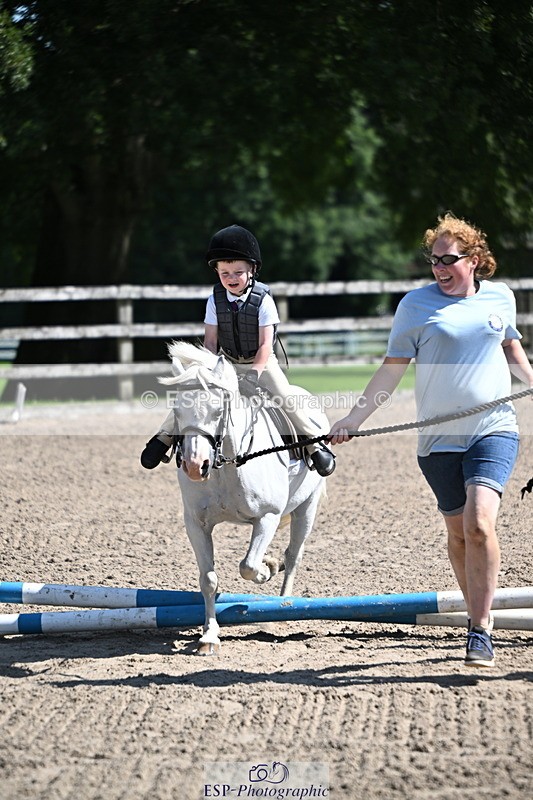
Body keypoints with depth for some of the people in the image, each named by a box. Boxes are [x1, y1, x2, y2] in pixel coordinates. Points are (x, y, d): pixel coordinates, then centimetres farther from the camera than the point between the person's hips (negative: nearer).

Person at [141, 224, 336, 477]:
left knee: (286, 397, -20)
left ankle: (316, 445, -7)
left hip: (261, 361, -3)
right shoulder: (216, 300, -8)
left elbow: (266, 343, -18)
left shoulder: (263, 300, -17)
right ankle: (165, 436, 6)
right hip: (227, 362, 3)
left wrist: (254, 374, -27)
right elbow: (210, 340, -5)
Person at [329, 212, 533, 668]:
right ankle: (479, 617, 26)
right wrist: (354, 419, -3)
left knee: (480, 522, -19)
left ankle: (481, 629, -14)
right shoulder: (417, 304, -1)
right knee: (458, 532, 8)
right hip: (439, 439, 1)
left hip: (494, 429, -1)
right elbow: (393, 368, 1)